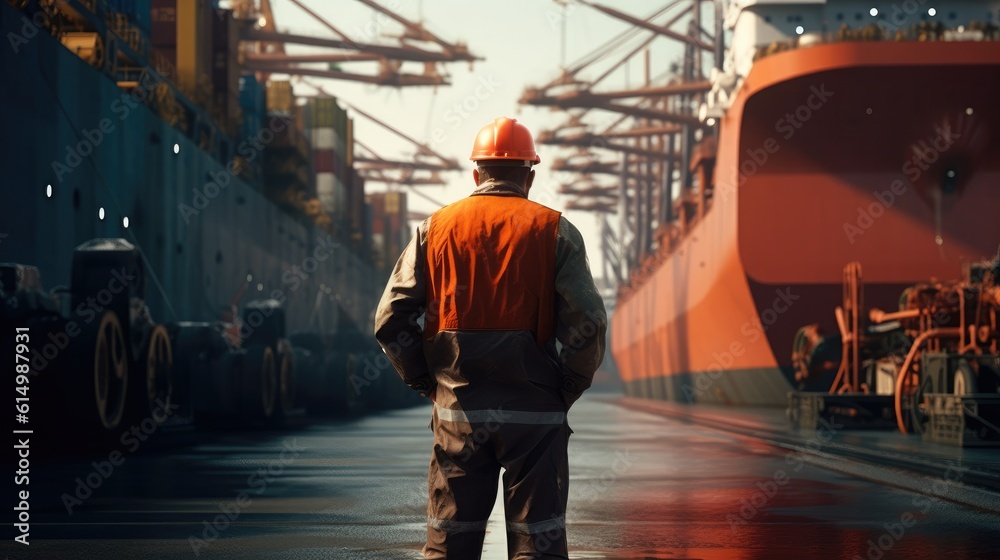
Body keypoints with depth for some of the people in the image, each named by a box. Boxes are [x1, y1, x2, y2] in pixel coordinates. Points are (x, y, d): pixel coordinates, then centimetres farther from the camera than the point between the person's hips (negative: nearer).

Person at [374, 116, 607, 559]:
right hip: (534, 413, -2)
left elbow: (390, 320, 0)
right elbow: (588, 322, -10)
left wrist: (428, 383, 9)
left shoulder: (435, 228, 6)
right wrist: (566, 390, 2)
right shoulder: (555, 231, 0)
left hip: (457, 412, 2)